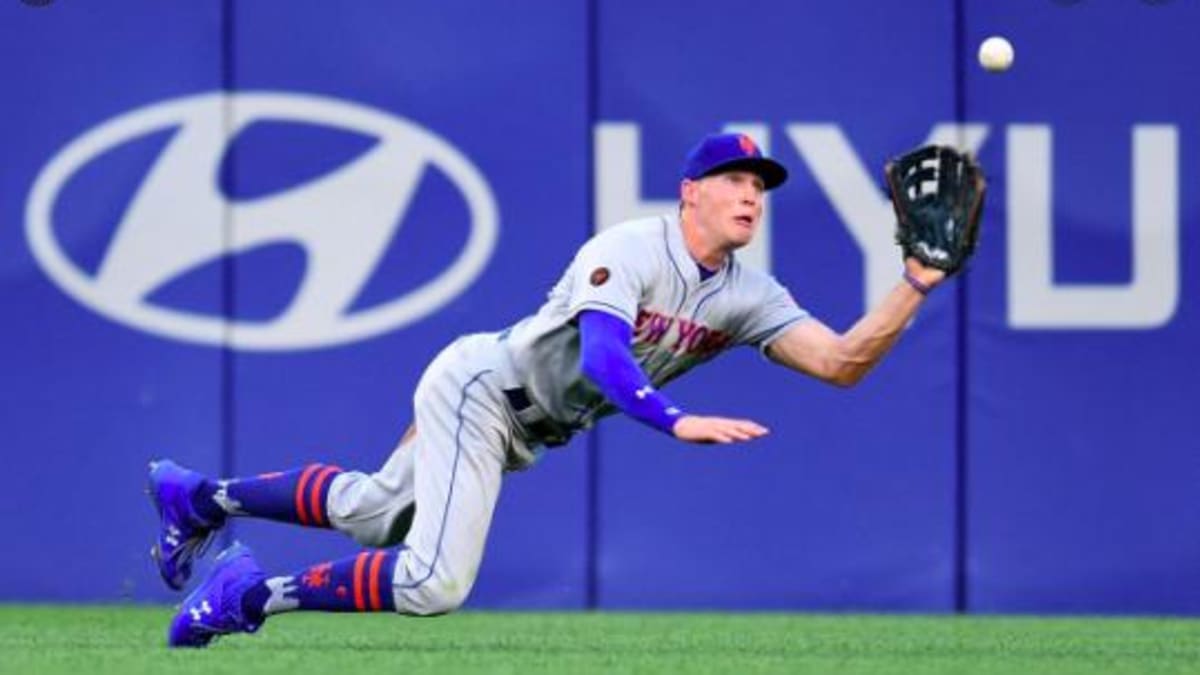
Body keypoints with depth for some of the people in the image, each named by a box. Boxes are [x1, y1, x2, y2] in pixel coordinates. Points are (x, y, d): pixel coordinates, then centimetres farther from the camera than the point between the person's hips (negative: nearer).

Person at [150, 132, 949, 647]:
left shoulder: (748, 297, -3)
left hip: (523, 433, 8)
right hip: (482, 385, -8)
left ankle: (204, 499, 39)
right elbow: (601, 357, -38)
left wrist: (916, 284, -25)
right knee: (434, 582, -20)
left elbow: (842, 361, -13)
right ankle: (255, 595, -6)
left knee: (372, 513, 23)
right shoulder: (629, 250, -23)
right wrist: (676, 421, -52)